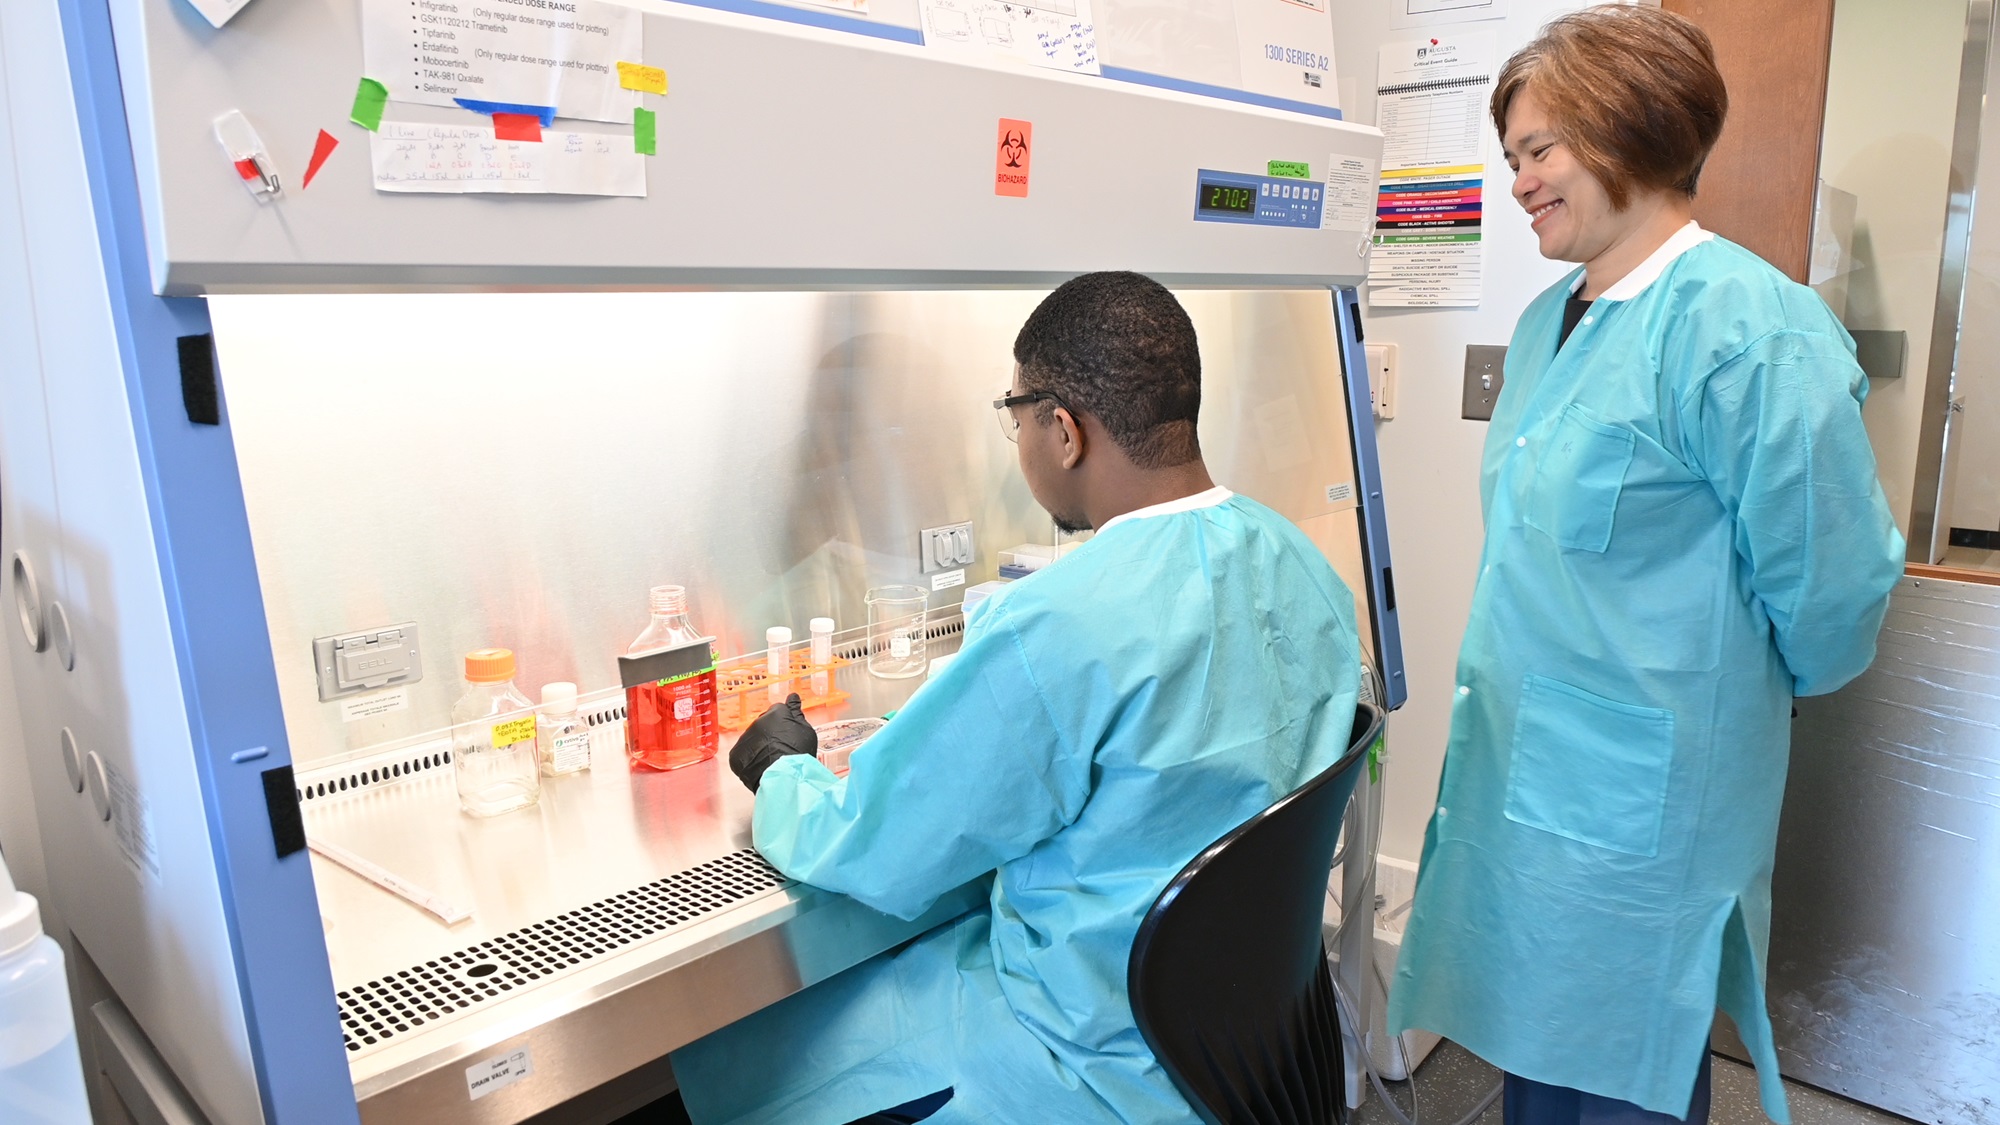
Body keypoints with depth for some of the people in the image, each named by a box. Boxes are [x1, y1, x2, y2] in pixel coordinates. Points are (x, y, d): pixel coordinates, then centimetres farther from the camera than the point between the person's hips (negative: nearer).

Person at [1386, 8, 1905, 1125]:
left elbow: (1831, 582, -18)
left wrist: (1740, 696, -1)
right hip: (1522, 768, 8)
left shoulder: (1745, 329, -20)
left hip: (1633, 802, -7)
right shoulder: (1550, 321, 8)